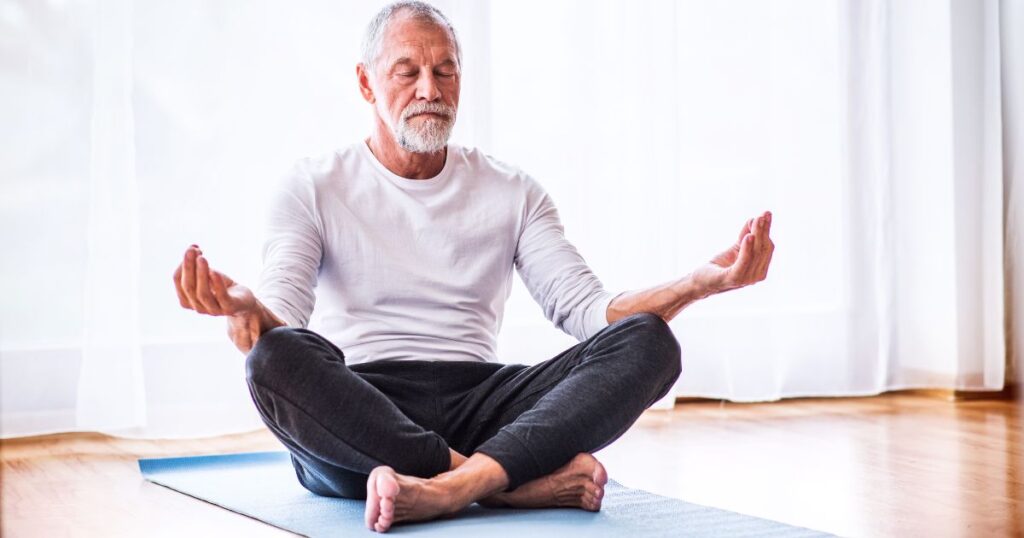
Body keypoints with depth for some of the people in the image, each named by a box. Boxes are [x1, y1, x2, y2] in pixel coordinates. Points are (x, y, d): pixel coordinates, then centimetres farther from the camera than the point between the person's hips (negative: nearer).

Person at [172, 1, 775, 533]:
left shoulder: (512, 192, 17)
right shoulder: (314, 189, 9)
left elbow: (587, 310, 6)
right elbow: (278, 325, -4)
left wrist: (704, 281, -13)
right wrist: (242, 307, -31)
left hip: (477, 400, 2)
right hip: (355, 416, -2)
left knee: (648, 342, -21)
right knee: (276, 358, -36)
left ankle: (450, 487, -41)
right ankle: (531, 480, -33)